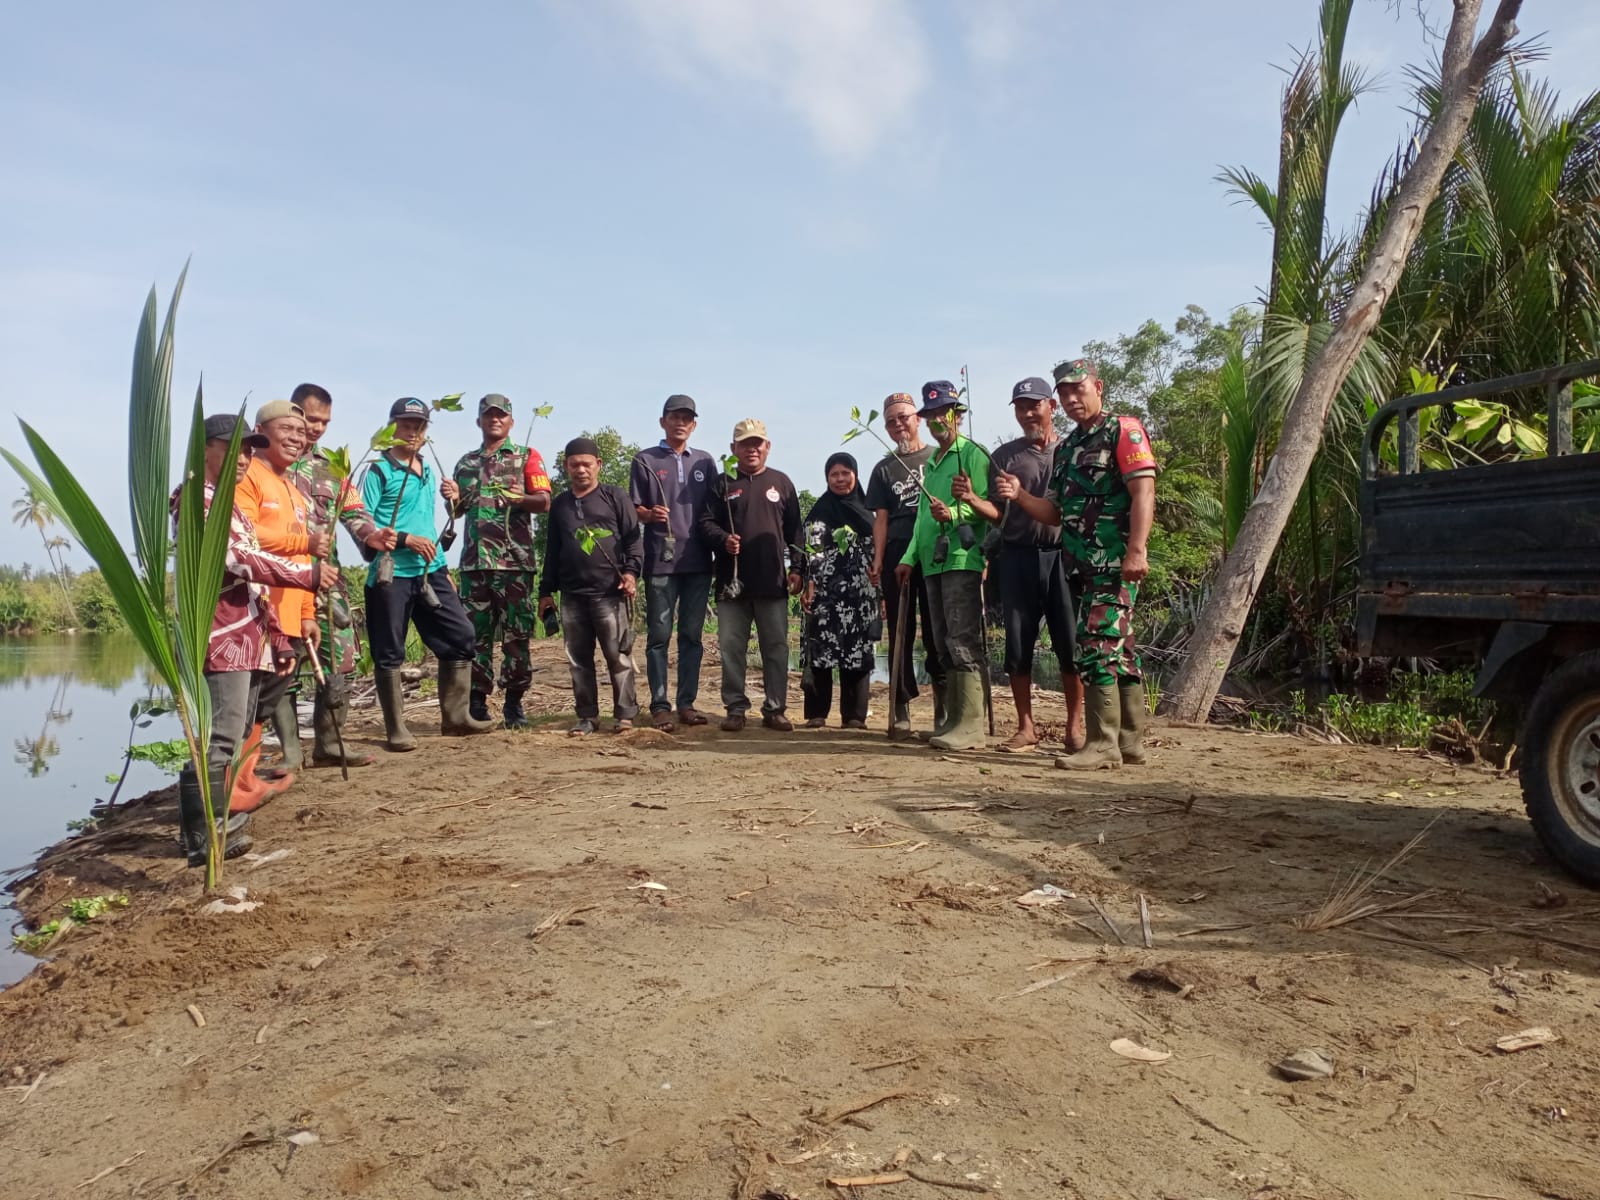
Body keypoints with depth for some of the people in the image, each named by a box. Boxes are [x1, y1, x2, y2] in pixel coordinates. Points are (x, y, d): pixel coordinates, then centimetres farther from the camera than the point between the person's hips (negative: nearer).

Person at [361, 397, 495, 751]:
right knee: (390, 653, 1)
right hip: (391, 575, -7)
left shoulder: (427, 470, 16)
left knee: (461, 637, 4)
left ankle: (455, 717, 14)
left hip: (430, 571, 7)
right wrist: (406, 539, -19)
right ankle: (396, 730, 9)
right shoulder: (379, 471, -6)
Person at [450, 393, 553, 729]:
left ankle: (514, 703, 6)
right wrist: (453, 499, 0)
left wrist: (519, 499, -25)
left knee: (516, 634, -1)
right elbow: (457, 510, 23)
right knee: (475, 633, 4)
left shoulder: (527, 457, 6)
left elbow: (545, 502, -5)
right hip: (474, 561, 4)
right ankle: (477, 702, 11)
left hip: (515, 562, -4)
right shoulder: (465, 462, 19)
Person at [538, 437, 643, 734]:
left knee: (618, 656, -3)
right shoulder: (559, 505, 18)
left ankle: (625, 714, 5)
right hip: (572, 595, 4)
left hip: (611, 593, -4)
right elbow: (552, 551, 20)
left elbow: (634, 537, 1)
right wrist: (546, 590, 17)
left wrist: (631, 570, -13)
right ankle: (587, 716, 14)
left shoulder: (616, 497, 5)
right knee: (578, 659, 6)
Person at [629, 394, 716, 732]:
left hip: (698, 562, 3)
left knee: (692, 635, 6)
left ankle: (687, 703, 12)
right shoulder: (646, 460, 5)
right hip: (661, 562, -3)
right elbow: (635, 508, 3)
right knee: (659, 636, -2)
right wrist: (650, 515, -18)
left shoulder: (705, 462, 14)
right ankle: (659, 705, 2)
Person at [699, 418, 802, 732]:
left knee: (776, 647, 3)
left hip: (773, 581, 0)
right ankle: (735, 709, 12)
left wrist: (796, 568, 3)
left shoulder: (781, 482, 11)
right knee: (731, 647, 3)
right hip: (732, 581, 0)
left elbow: (794, 530, 10)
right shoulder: (723, 484, 9)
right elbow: (706, 522, 4)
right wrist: (723, 540, -16)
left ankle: (775, 709, 12)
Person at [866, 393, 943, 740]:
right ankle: (901, 710, 5)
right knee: (900, 633, 2)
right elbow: (881, 518, 10)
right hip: (897, 556, 2)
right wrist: (877, 560, -1)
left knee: (938, 632, -1)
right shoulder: (884, 469, 16)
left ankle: (943, 705, 5)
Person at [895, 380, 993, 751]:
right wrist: (910, 558, 19)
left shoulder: (972, 453, -2)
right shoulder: (931, 462, 23)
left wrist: (953, 513, -29)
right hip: (933, 563, 9)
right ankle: (953, 719, 17)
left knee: (964, 643, -12)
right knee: (944, 647, 10)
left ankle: (970, 726, -12)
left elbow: (984, 505, -12)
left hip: (963, 559, -9)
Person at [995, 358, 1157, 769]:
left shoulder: (1123, 431, -3)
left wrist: (1137, 550, -24)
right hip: (1086, 565, 8)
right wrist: (1019, 496, 2)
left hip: (1117, 562, -8)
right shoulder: (1066, 448, 21)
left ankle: (1103, 743, -9)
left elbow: (1143, 492, -14)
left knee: (1097, 645, -13)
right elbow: (1056, 513, 20)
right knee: (1119, 649, 11)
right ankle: (1130, 742, 17)